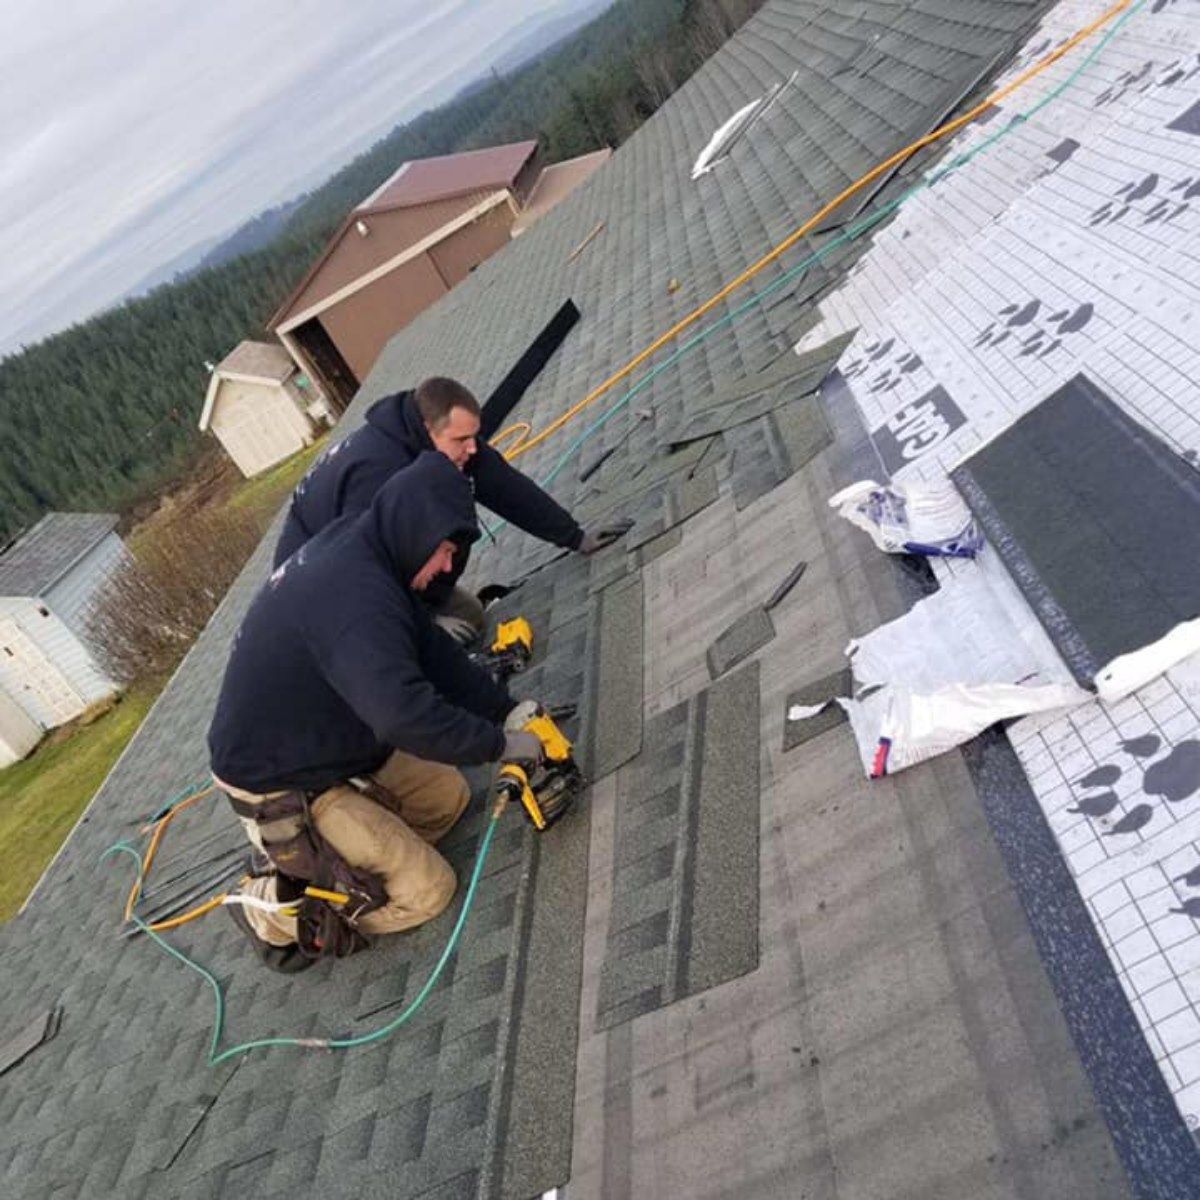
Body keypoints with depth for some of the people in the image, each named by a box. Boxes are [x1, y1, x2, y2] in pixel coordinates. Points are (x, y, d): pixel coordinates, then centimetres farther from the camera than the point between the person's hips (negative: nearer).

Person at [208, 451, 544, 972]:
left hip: (331, 747, 10)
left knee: (448, 794, 13)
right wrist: (498, 744, -27)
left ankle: (324, 865, 14)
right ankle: (276, 907, 8)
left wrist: (505, 708, -3)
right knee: (427, 890, -4)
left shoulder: (358, 551, -2)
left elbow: (431, 650, 2)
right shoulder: (355, 590, -33)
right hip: (282, 790, -9)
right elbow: (403, 711, -42)